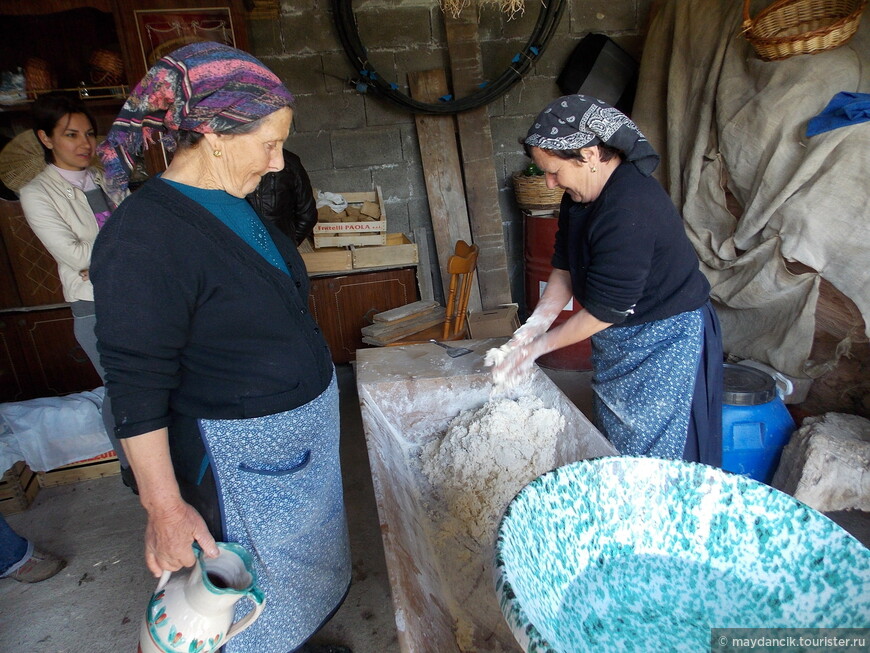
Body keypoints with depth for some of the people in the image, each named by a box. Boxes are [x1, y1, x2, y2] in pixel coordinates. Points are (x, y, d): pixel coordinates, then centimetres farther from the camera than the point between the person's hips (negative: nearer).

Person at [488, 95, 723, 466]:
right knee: (612, 451, 20)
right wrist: (533, 328, -6)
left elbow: (603, 312, -25)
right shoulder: (581, 194, -1)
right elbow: (565, 268, 4)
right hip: (616, 342, 9)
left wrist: (538, 346, -14)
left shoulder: (629, 212, -30)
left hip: (662, 347, -9)